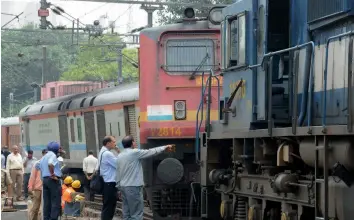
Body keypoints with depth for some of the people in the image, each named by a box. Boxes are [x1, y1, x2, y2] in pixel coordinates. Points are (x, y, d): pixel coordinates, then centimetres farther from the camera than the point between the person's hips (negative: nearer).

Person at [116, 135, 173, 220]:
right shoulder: (135, 153, -10)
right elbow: (151, 152, -2)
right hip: (133, 187, -8)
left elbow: (118, 174, 14)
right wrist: (165, 147, 10)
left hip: (123, 187, 8)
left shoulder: (119, 156, 12)